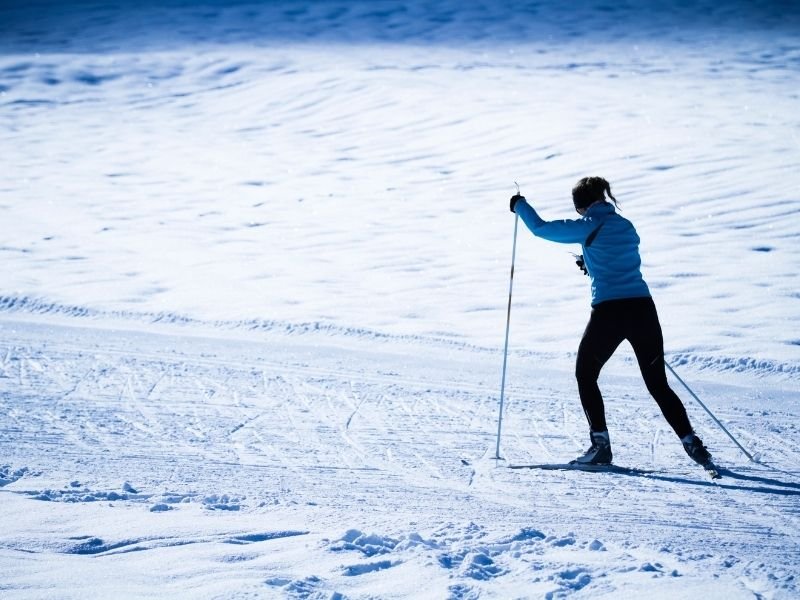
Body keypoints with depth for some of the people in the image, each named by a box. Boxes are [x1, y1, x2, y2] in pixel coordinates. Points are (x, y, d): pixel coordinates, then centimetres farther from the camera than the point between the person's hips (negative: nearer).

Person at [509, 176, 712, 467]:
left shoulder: (589, 226, -1)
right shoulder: (626, 226, 16)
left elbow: (541, 228, 8)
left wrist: (520, 205, 25)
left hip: (608, 312, -5)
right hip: (643, 309, 5)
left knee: (585, 376, 16)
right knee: (657, 383, 13)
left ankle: (601, 443, 5)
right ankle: (691, 442, 1)